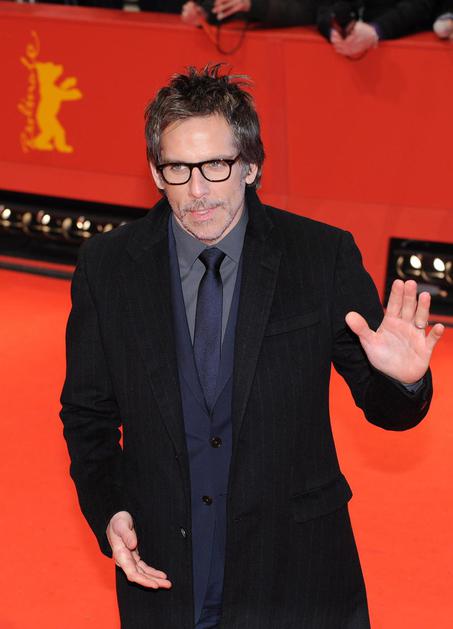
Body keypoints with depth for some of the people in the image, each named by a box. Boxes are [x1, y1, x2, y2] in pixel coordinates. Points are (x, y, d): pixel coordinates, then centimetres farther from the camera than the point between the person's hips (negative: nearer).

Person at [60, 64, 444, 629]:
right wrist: (106, 513, -12)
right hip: (161, 579, 1)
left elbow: (385, 410, -3)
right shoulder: (106, 266, -5)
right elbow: (87, 412, 4)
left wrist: (402, 380, -27)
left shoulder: (325, 257, -9)